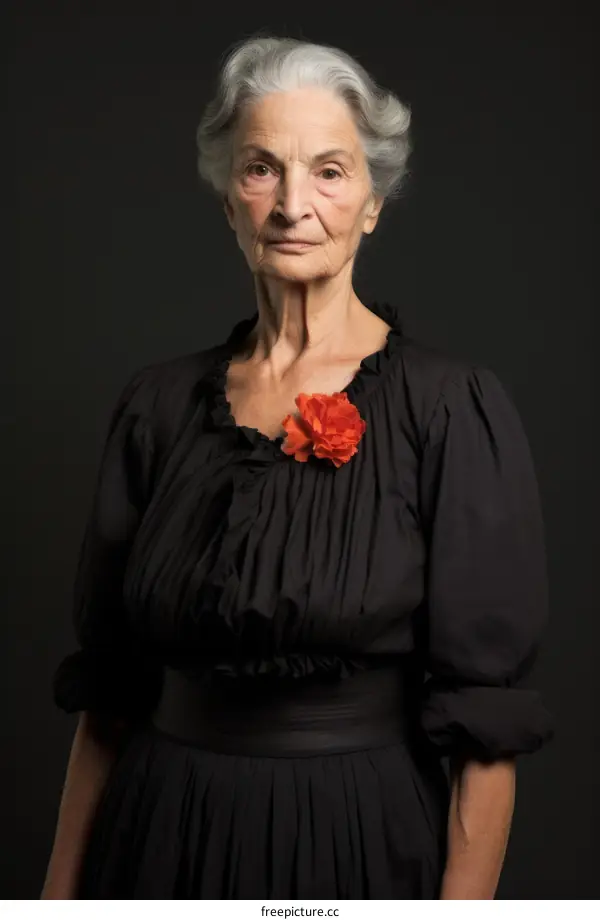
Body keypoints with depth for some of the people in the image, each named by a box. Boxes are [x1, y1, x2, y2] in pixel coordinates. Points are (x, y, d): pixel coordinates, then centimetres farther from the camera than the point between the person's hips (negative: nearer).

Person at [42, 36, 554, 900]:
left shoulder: (453, 406, -12)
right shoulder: (161, 402, 0)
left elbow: (486, 711, -12)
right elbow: (107, 692, 5)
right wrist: (61, 889, 5)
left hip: (361, 849, -3)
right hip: (162, 841, 3)